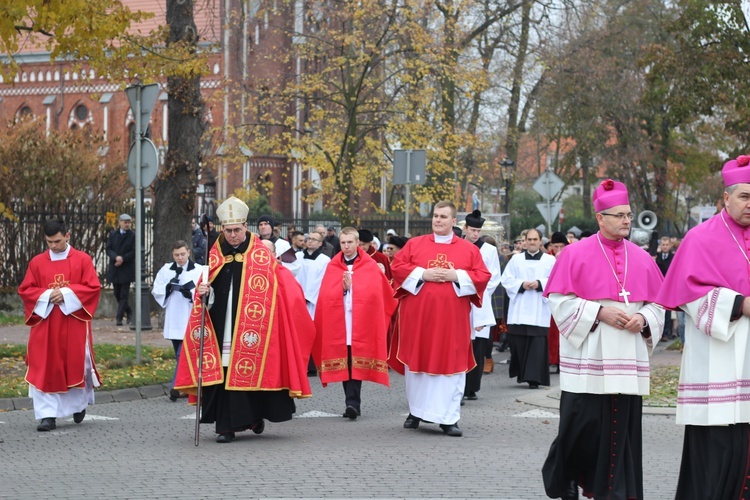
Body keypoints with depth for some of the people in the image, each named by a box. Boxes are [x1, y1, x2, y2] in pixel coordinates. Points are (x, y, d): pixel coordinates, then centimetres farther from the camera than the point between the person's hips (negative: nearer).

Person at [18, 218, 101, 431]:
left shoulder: (83, 260, 0)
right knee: (46, 368, -5)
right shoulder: (37, 262, 5)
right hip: (45, 323, 1)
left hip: (74, 323, -1)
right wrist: (47, 295, -13)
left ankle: (79, 404, 31)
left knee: (77, 364, 4)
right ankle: (48, 415, -3)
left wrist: (67, 293, -16)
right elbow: (25, 290, 4)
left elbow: (93, 287, -5)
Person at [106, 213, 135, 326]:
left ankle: (119, 317, -6)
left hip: (127, 269, -4)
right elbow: (108, 249, 1)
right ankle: (129, 313, 28)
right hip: (114, 269, 4)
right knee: (117, 294, 10)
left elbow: (134, 252, -7)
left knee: (124, 294, -6)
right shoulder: (112, 234, 7)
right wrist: (116, 257, -17)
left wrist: (123, 259, -16)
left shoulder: (133, 236, -3)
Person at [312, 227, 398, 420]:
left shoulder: (370, 266, 5)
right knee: (343, 365, 1)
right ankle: (353, 403, 7)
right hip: (338, 323, 3)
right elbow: (326, 295, 3)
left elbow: (373, 293, 0)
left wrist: (350, 286, -5)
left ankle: (352, 403, -15)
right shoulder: (332, 267, 11)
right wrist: (343, 287, -13)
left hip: (361, 323, -2)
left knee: (356, 365, -11)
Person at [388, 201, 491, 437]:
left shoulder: (469, 249, 6)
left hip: (452, 318, -1)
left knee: (451, 364, -3)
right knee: (417, 362, 7)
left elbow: (483, 276, 1)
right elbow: (397, 266, 1)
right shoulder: (415, 244, 8)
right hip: (418, 315, 1)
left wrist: (456, 276, -13)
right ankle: (416, 411, 22)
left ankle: (448, 418, 1)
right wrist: (422, 274, -12)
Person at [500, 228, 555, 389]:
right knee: (518, 342, -1)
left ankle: (533, 378, -7)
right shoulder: (516, 259, 11)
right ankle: (522, 373, 16)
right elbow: (506, 279, 5)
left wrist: (539, 284, -14)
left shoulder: (550, 260, 7)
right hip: (518, 311, 2)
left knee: (537, 344, -7)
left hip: (539, 312, -2)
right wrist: (521, 285, -10)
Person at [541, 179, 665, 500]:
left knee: (621, 428, 1)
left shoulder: (641, 259, 10)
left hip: (627, 362, 4)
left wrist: (643, 319, -7)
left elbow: (657, 305, 14)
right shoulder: (576, 254, -2)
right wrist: (600, 312, -14)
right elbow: (560, 302, -5)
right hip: (587, 359, -3)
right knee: (582, 425, -4)